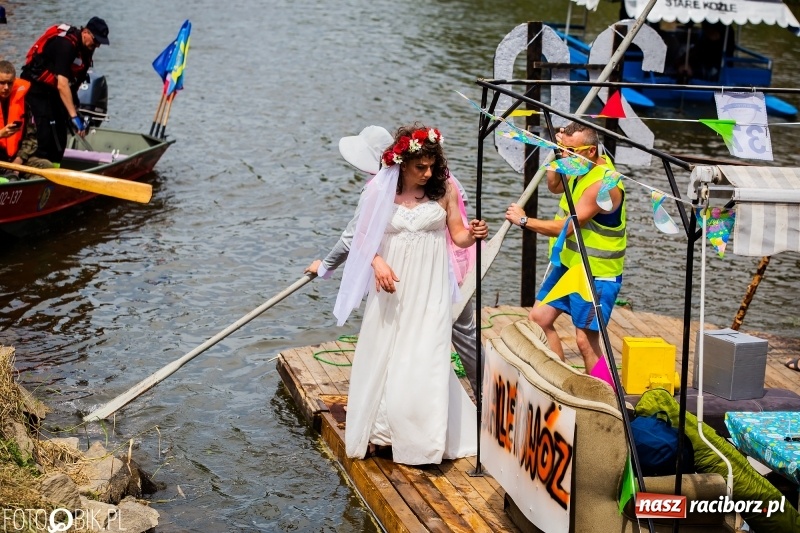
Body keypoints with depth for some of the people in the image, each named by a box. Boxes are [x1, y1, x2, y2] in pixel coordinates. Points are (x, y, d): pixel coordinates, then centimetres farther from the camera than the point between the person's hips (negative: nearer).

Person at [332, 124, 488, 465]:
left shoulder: (444, 188, -3)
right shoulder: (382, 190, -4)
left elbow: (457, 236, 2)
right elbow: (365, 235, 1)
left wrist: (473, 234, -20)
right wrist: (377, 262, -18)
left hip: (429, 291, -1)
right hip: (392, 288, 1)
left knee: (424, 362, -4)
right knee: (383, 356, 7)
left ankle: (422, 440, 3)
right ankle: (379, 430, 22)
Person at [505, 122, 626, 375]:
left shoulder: (603, 183, -26)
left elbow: (565, 227, -26)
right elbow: (554, 186, 20)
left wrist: (523, 220, -15)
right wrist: (559, 152, 2)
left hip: (596, 274, -10)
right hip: (569, 264, 10)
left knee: (586, 340, -11)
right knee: (539, 318, 11)